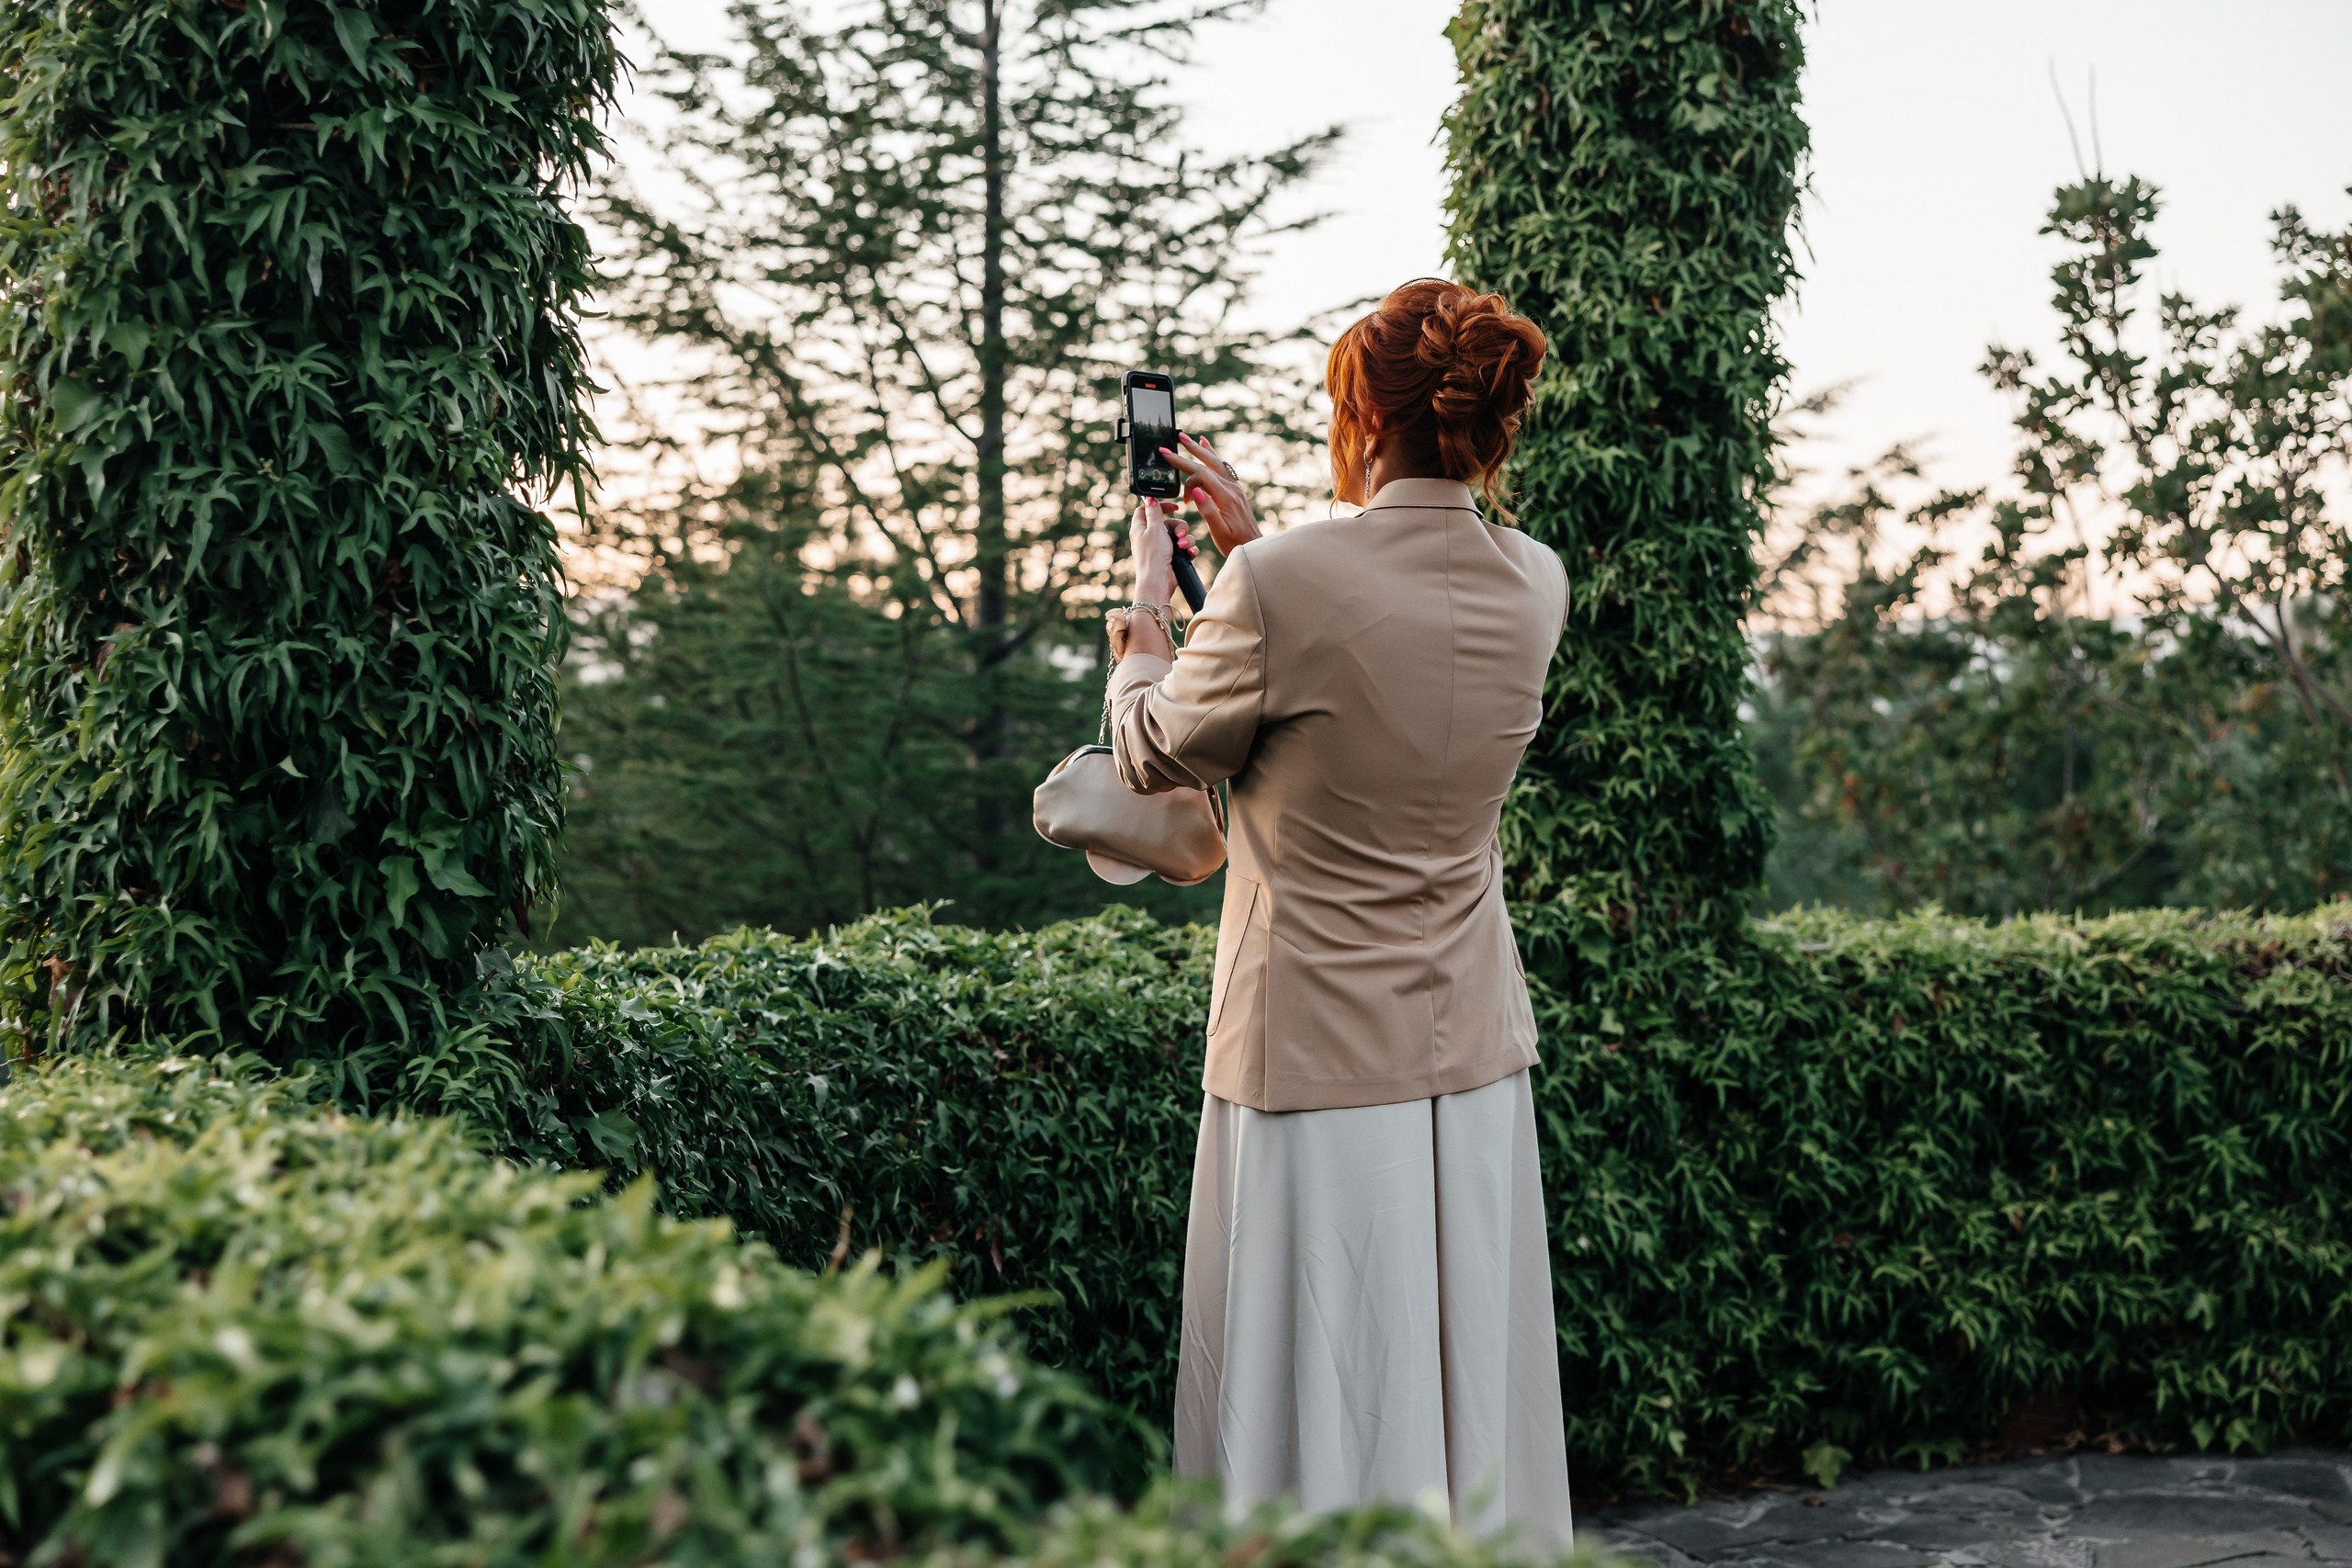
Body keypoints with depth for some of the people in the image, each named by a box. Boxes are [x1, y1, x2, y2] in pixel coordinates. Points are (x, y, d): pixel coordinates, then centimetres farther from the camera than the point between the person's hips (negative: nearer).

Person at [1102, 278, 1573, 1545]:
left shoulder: (1282, 584, -19)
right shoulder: (1533, 586, -1)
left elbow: (1154, 756, -3)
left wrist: (1149, 595, 13)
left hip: (1318, 1049, -5)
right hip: (1473, 1051, 6)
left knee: (1329, 1402, 6)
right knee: (1470, 1382, 16)